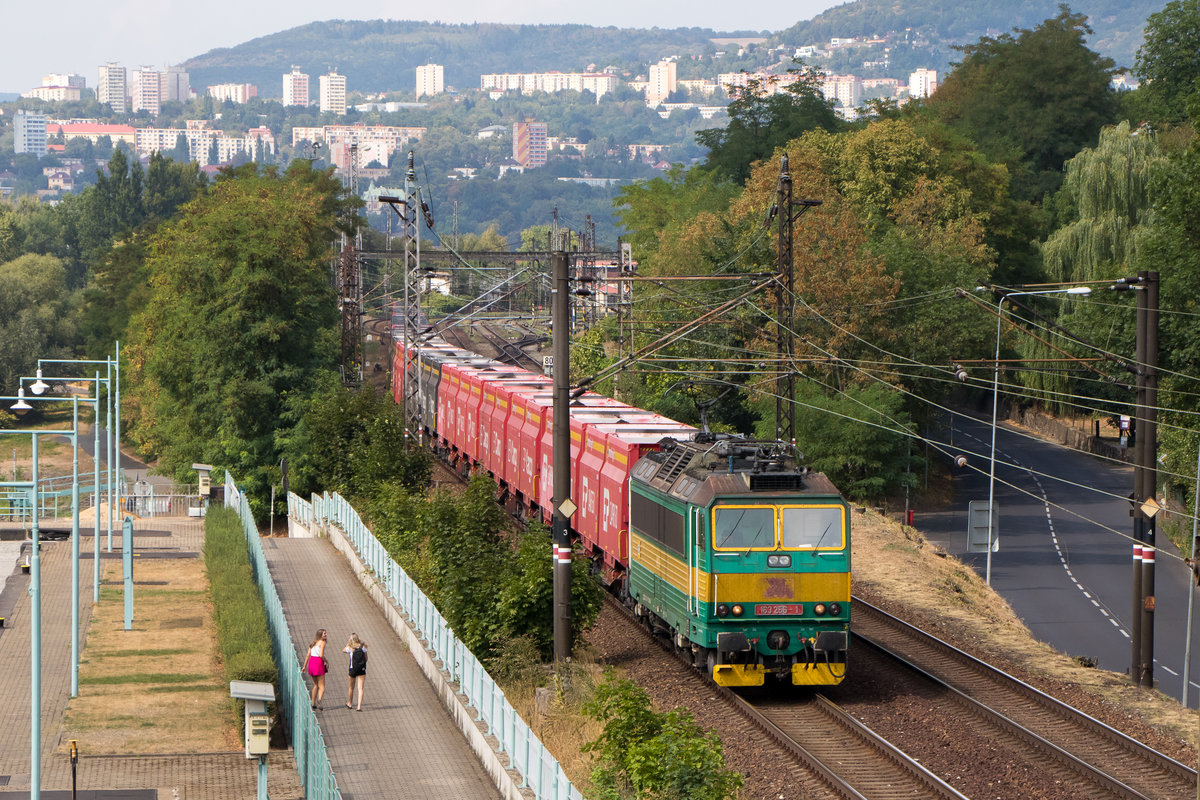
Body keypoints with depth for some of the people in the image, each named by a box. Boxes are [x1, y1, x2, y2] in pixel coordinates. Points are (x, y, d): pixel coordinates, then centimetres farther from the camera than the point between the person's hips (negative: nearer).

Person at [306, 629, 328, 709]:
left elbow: (308, 655, 11)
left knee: (316, 685, 22)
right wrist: (326, 662, -3)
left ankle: (313, 703, 24)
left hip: (311, 662, 7)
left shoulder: (313, 643, 13)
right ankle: (318, 701, -29)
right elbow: (321, 655, -19)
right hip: (319, 663, -7)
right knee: (322, 686, -5)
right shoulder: (322, 642, -8)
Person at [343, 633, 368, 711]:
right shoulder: (363, 647, -2)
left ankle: (349, 703, 35)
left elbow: (343, 650, 16)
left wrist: (347, 644, 23)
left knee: (351, 687, 19)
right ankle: (359, 706, -8)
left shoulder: (350, 648, -6)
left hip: (352, 669, 0)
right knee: (360, 689, 0)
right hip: (362, 669, 0)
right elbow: (366, 659, 4)